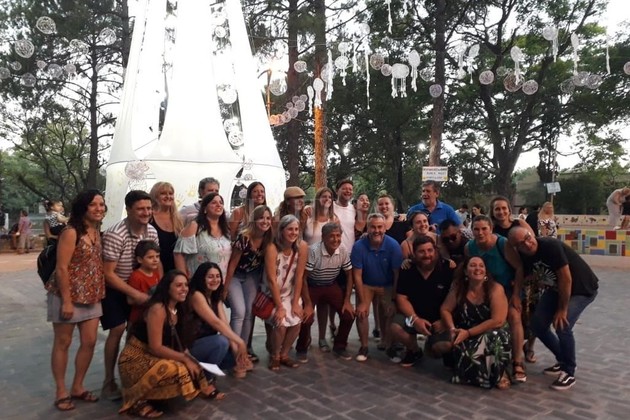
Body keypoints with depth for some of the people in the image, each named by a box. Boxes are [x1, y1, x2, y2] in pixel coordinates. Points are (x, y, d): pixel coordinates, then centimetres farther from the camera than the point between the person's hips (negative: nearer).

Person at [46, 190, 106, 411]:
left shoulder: (97, 232, 8)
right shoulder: (71, 232, -16)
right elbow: (61, 268, -18)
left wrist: (99, 294, 9)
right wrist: (67, 301, -19)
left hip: (91, 297, 7)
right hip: (68, 296, -7)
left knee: (89, 342, 10)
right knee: (63, 342, 7)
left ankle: (77, 387, 26)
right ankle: (61, 391, 21)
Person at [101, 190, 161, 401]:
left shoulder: (151, 231, -10)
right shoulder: (115, 235, -30)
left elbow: (157, 261, 3)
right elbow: (108, 273, -26)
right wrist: (135, 294, -28)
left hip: (138, 284, 6)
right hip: (113, 287, -6)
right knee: (117, 330, -12)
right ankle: (109, 382, 2)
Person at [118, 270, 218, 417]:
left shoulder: (179, 309, 3)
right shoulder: (158, 309, -23)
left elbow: (179, 342, 7)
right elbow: (156, 347, -25)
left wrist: (190, 359, -7)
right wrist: (185, 359, -21)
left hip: (154, 358, 8)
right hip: (136, 360, -8)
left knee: (192, 368, -6)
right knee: (177, 370, -30)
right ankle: (136, 401, -13)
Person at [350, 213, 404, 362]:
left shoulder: (393, 245, -24)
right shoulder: (359, 246, -25)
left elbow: (397, 274, -16)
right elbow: (357, 275, -18)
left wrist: (395, 299, -15)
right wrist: (362, 301, -17)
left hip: (387, 285, 1)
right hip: (366, 284, 0)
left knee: (390, 313, -6)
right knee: (361, 313, -13)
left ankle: (389, 345, 19)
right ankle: (364, 347, 7)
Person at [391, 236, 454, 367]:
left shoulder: (447, 270, -11)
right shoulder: (407, 271, -6)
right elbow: (401, 298, -7)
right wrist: (415, 319, -20)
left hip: (439, 319, -1)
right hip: (414, 316, 2)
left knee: (444, 346, -26)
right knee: (395, 328, -26)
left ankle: (430, 345, 16)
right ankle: (414, 351, 9)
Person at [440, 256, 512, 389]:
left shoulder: (495, 289, -15)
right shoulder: (458, 288, -4)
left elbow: (498, 321, -22)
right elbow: (445, 310, 0)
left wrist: (468, 333, -24)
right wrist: (452, 329, -19)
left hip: (492, 336, -2)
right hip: (465, 337, 2)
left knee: (495, 338, -37)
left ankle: (498, 373, -11)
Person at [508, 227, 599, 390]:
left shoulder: (551, 246, -32)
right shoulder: (524, 257, -12)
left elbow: (566, 278, -29)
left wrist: (562, 309, -21)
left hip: (582, 288, -7)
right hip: (556, 288, 7)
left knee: (562, 326, -22)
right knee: (538, 324, 0)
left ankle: (569, 372, 0)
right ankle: (563, 360, 23)